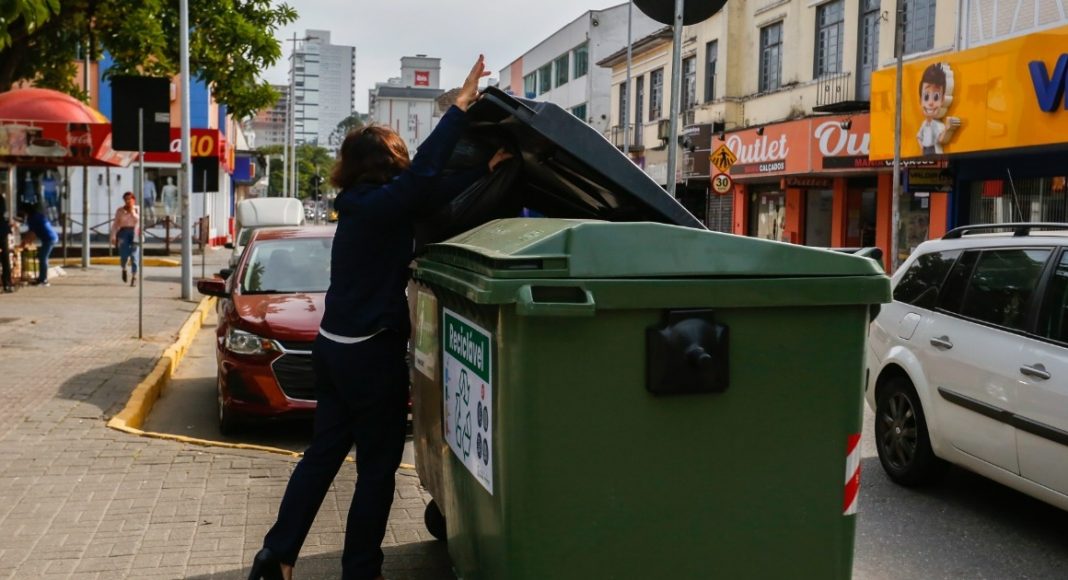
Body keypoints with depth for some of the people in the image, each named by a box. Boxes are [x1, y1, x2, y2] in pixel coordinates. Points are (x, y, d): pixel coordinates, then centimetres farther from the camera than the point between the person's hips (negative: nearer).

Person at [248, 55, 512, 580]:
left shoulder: (362, 204, 9)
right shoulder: (377, 205, -17)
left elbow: (428, 193, 11)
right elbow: (422, 177, -32)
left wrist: (483, 171, 5)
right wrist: (461, 106, -28)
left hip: (335, 347, 9)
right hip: (371, 353, -9)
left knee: (323, 453, 16)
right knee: (378, 467, 4)